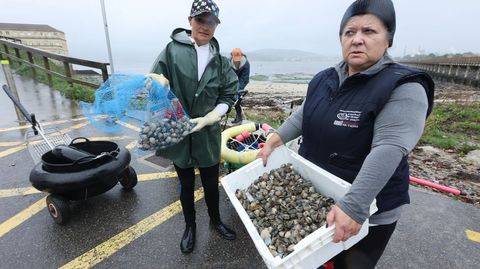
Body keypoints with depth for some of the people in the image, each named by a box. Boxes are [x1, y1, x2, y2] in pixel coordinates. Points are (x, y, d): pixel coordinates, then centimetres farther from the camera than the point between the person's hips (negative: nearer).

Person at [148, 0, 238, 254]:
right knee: (186, 184, 16)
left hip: (208, 134, 2)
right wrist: (158, 80, -26)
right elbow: (154, 82, -3)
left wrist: (209, 118, -13)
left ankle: (215, 220, 44)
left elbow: (228, 96, 1)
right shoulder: (173, 50, -4)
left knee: (211, 182, 16)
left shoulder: (220, 60, 3)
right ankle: (190, 226, 41)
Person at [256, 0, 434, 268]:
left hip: (368, 212, -5)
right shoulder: (323, 79, 0)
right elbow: (303, 116, 9)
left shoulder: (404, 88, -19)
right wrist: (274, 140, -1)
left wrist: (352, 207, -36)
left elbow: (387, 150, -30)